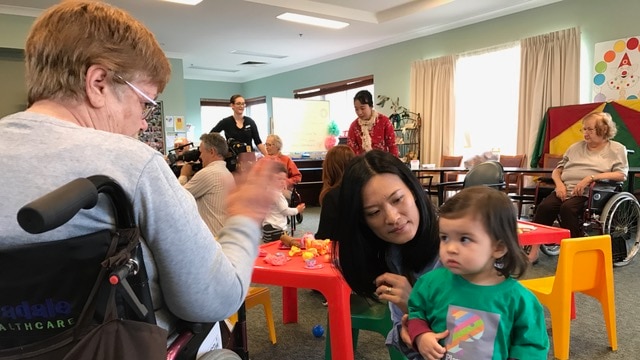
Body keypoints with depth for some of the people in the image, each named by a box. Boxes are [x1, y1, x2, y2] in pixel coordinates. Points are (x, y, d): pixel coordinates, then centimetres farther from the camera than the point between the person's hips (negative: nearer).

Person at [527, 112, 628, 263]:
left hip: (590, 193, -4)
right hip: (565, 189, 4)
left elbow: (622, 174, -4)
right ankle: (533, 252, -24)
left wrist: (591, 178, -17)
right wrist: (559, 184, -2)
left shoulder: (616, 149, 10)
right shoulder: (576, 147, 23)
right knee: (544, 206, -26)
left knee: (568, 208, -35)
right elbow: (557, 170, 21)